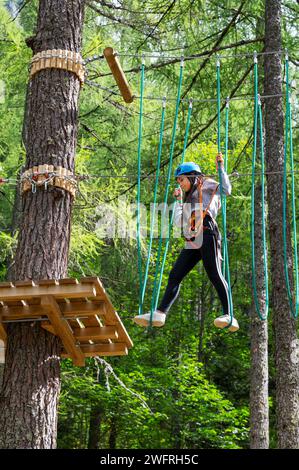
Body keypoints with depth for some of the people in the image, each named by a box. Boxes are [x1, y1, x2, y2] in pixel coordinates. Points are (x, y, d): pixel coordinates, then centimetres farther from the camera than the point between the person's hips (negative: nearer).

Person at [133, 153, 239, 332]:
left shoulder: (207, 185, 13)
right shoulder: (189, 199, 34)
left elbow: (226, 189, -6)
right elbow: (178, 222, 27)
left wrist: (221, 167, -3)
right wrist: (178, 200, 26)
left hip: (207, 234, -8)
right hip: (192, 242, 8)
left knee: (215, 274, -19)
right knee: (175, 275, 1)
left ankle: (229, 317, -25)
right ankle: (160, 314, -1)